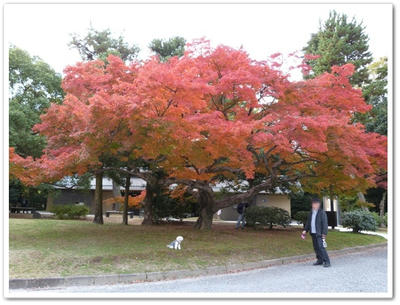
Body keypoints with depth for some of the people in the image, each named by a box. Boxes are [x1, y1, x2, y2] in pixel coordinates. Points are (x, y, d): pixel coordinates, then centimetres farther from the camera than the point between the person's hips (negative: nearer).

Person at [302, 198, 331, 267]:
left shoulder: (322, 213, -8)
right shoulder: (311, 213, 14)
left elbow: (325, 223, -11)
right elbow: (308, 223, 21)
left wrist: (324, 234, -16)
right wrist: (305, 230, 11)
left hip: (319, 234, -7)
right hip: (313, 233, 7)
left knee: (321, 247, -13)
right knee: (316, 248, 11)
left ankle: (327, 262, -8)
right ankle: (320, 260, 22)